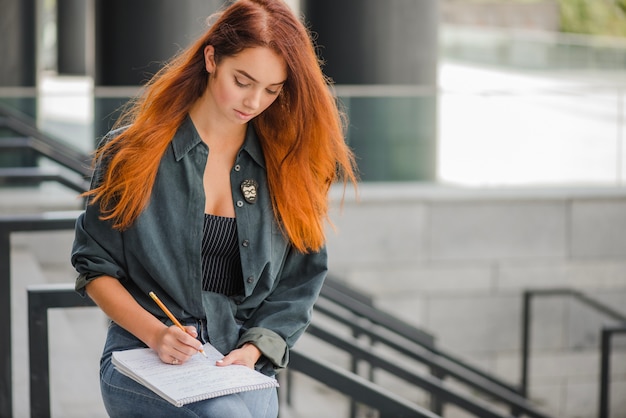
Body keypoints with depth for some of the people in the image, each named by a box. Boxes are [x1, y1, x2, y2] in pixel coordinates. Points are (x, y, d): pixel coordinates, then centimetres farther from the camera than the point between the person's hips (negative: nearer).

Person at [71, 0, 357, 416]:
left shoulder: (285, 165, 7)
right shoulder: (134, 150, 1)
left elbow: (298, 284, 10)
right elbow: (95, 266, 3)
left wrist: (253, 350, -6)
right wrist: (155, 333, -12)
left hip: (245, 369, 3)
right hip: (146, 366, -3)